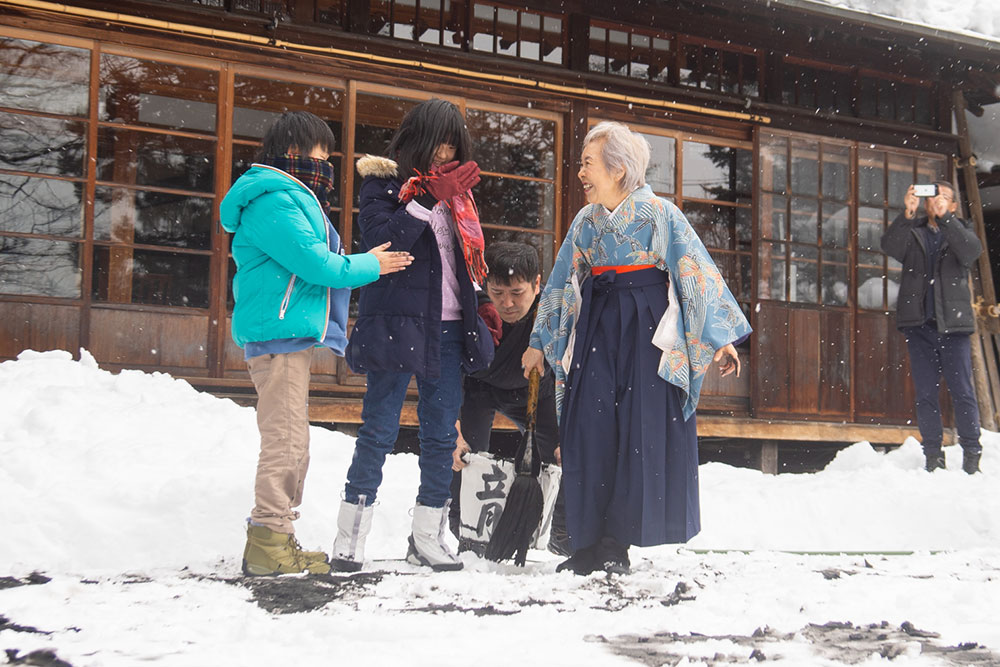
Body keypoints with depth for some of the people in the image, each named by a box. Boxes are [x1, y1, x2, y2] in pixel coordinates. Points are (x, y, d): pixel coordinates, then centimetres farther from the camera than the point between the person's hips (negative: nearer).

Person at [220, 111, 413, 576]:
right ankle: (269, 542, -7)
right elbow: (314, 263, -16)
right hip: (279, 333, -11)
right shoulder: (276, 201, -12)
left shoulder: (290, 198, 23)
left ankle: (274, 539, 20)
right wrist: (369, 265, -3)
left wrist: (359, 261, 13)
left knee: (289, 442, 14)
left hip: (289, 335, 11)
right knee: (285, 440, -10)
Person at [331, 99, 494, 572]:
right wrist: (428, 199, -20)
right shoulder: (383, 185, -1)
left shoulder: (455, 192, 17)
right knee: (379, 430, -5)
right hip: (396, 324, -6)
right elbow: (380, 240, -19)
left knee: (441, 434, 8)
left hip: (448, 328, 6)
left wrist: (478, 310, 15)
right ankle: (350, 539, 3)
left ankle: (428, 537, 17)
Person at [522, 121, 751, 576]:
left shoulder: (659, 213, -4)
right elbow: (560, 284, 19)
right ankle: (588, 544, 3)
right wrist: (539, 341, 20)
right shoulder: (585, 222, 11)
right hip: (597, 329, 4)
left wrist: (720, 338, -7)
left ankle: (615, 545, 4)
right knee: (590, 430, -3)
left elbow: (698, 273, -4)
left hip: (648, 332, -4)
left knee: (642, 431, -5)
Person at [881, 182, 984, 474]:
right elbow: (890, 247, -8)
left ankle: (971, 454, 4)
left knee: (962, 391, -4)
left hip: (953, 324, -1)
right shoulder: (912, 232, 14)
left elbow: (971, 251, -10)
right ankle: (933, 455, 5)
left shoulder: (960, 232, 13)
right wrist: (907, 214, -24)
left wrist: (944, 217, -22)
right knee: (926, 393, 1)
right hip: (919, 325, 1)